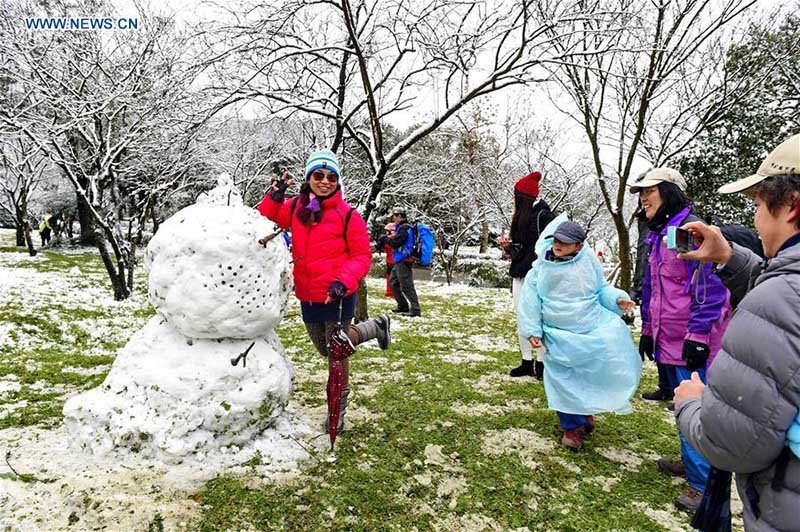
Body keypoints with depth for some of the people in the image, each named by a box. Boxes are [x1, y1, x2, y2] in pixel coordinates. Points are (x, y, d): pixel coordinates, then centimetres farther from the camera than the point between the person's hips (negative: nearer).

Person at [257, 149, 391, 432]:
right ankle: (376, 327, 46)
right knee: (326, 348, 25)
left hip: (338, 297, -7)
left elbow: (362, 256, -9)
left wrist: (343, 281, -25)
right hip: (308, 297, 7)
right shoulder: (295, 208, 3)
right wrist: (274, 197, -13)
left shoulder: (347, 215, -11)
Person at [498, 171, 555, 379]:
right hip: (520, 275, 8)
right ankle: (527, 362, 18)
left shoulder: (543, 215, -9)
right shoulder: (520, 217, 16)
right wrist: (508, 246, 4)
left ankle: (541, 362, 7)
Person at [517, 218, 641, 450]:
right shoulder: (540, 268, -3)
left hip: (593, 328, 1)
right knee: (564, 380, 2)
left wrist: (617, 299, -8)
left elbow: (602, 288, 11)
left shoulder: (588, 260, -2)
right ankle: (572, 426, 21)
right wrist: (532, 331, -3)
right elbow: (530, 301, 1)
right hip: (559, 336, -1)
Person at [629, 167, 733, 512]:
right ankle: (691, 463, 35)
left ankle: (702, 483, 8)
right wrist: (648, 329, 22)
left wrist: (697, 335, -20)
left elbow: (709, 288, -19)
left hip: (692, 343, -9)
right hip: (668, 339, 9)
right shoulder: (657, 237, 14)